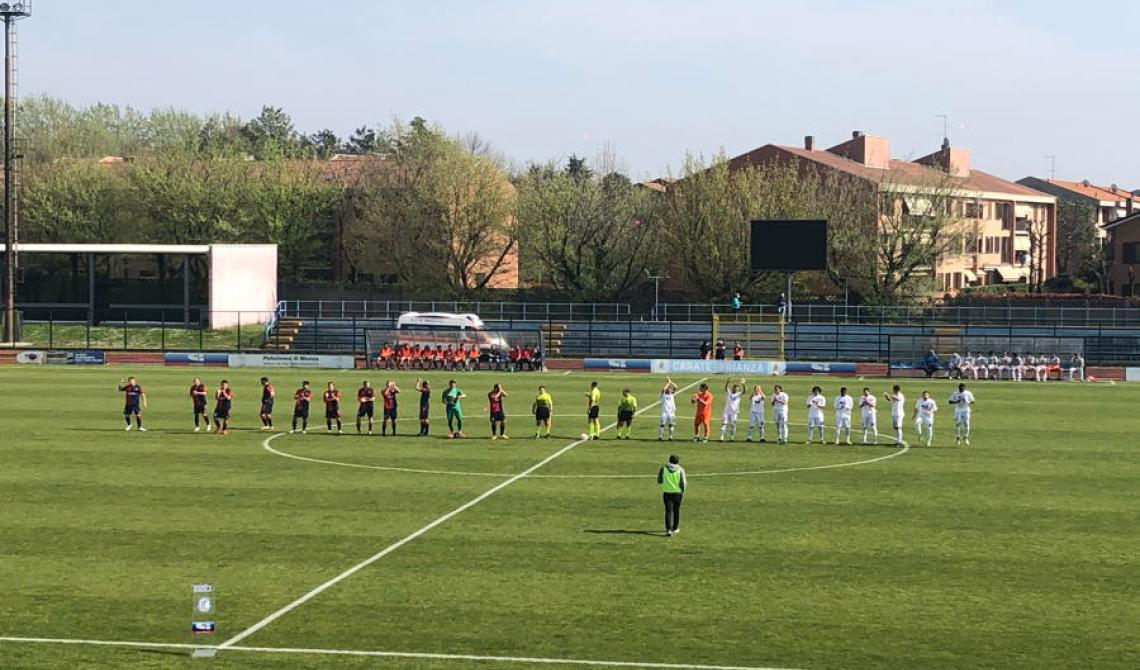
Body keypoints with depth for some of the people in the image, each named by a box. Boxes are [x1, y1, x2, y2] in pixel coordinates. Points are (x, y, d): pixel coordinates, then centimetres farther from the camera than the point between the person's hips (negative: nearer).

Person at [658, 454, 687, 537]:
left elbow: (659, 481, 1)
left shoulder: (664, 468, -4)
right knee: (676, 510, 17)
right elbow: (683, 483, -10)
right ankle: (675, 528, 28)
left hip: (667, 493, 0)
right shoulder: (680, 470, -7)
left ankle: (669, 529, -15)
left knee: (668, 511, 0)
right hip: (677, 493, 0)